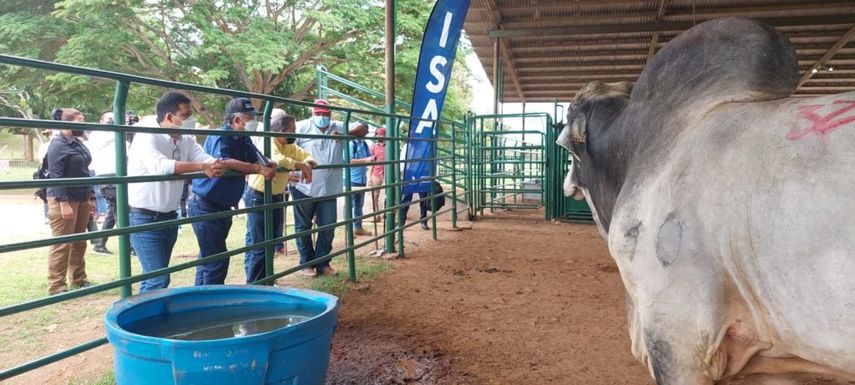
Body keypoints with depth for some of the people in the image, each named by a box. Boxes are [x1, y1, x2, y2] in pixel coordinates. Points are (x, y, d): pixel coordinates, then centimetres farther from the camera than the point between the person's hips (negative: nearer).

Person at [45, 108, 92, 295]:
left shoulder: (78, 144, 14)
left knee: (79, 242, 14)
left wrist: (89, 198, 18)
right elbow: (55, 176, -17)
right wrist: (64, 203, -22)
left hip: (81, 199, 8)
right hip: (64, 200, -8)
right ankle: (56, 285, 2)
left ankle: (79, 278, 24)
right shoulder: (58, 145, -10)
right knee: (62, 244, -4)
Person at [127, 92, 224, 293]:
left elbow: (210, 161, -5)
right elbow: (159, 165, -35)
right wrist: (201, 167, -41)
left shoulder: (186, 141, 4)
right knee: (159, 280, -9)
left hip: (169, 217, 7)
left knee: (154, 277, 15)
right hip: (144, 219, -7)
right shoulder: (147, 137, -16)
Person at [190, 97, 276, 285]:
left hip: (223, 206, 9)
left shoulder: (244, 140, 8)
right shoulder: (219, 137, -18)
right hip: (205, 205, -9)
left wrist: (269, 166, -19)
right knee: (216, 261, -9)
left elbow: (260, 160, 4)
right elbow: (223, 161, -35)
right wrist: (258, 169, -36)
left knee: (208, 259, 18)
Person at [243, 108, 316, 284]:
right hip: (258, 197, -9)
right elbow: (276, 159, -42)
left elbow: (306, 156, 3)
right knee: (257, 243, -3)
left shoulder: (290, 146, 3)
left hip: (277, 197, 9)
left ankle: (265, 281, 28)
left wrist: (308, 164, -21)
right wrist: (301, 165, -34)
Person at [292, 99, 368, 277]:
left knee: (328, 228, 7)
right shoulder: (302, 127, -3)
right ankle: (306, 263, 21)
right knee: (303, 227, 8)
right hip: (304, 188, -3)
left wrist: (346, 134, -14)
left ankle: (323, 264, 21)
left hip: (328, 189, 3)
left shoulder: (339, 128, 8)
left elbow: (363, 129, 6)